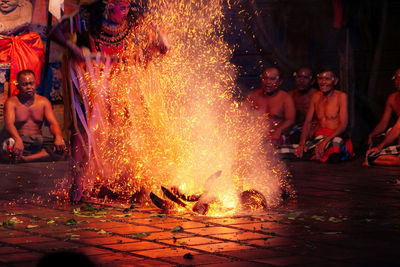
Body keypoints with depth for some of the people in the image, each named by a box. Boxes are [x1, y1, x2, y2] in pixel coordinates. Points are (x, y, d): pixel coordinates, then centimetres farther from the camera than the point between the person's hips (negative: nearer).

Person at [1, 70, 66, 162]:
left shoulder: (43, 102, 12)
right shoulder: (12, 102, 1)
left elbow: (53, 123, 2)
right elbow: (9, 124, -15)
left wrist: (58, 137, -23)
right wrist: (18, 140, -38)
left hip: (38, 140, 4)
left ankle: (23, 159, -35)